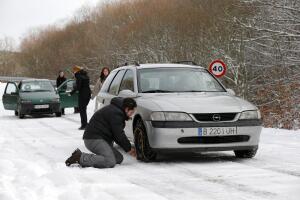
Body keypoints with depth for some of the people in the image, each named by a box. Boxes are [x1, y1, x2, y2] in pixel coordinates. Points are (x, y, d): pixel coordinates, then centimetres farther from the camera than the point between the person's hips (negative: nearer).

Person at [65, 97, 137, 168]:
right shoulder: (115, 113, -14)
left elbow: (117, 134, 25)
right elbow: (118, 135, -15)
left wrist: (128, 147, 17)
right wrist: (128, 149, -3)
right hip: (93, 139, -11)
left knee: (119, 158, 4)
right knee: (110, 161, -26)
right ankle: (80, 158, -20)